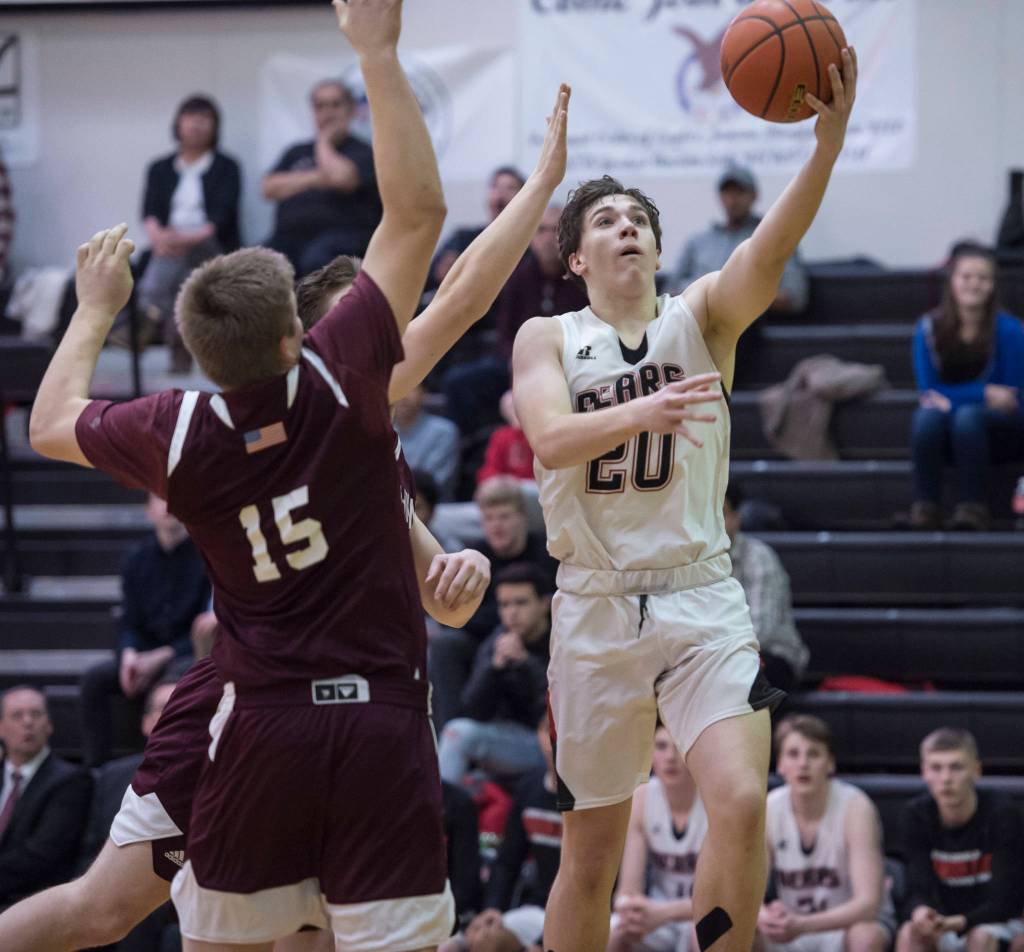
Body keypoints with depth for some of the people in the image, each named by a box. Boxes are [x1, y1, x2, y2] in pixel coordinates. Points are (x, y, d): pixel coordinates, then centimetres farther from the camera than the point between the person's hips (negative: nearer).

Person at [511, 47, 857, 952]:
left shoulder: (703, 316, 4)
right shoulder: (547, 338, 4)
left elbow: (770, 250, -17)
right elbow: (551, 439, -16)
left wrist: (830, 138, -35)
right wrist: (640, 412, -37)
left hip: (701, 597, 0)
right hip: (596, 606, 0)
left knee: (742, 799, -21)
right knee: (592, 848, 7)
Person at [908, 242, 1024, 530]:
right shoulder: (929, 328, -2)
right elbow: (929, 391, -4)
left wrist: (951, 400, -18)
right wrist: (985, 393, -16)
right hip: (947, 439, 2)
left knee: (967, 416, -34)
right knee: (927, 416, -30)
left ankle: (973, 507, -36)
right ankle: (924, 508, -37)